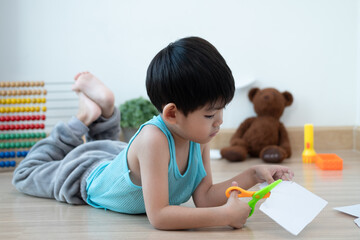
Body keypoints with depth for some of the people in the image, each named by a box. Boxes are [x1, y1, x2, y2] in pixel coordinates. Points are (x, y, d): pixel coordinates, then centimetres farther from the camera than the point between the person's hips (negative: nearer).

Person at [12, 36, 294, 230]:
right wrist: (225, 215, -56)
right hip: (88, 179, -5)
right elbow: (158, 216, -52)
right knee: (27, 174, 24)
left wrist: (253, 174, -34)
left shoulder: (199, 138, -29)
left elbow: (204, 197, -25)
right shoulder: (154, 139, -50)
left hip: (122, 161, 6)